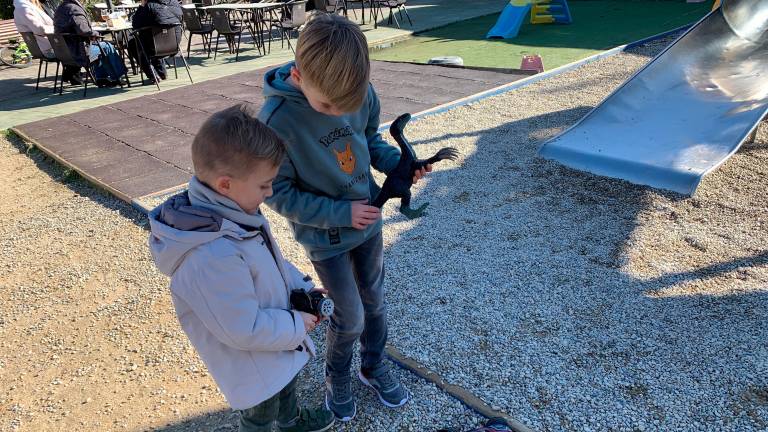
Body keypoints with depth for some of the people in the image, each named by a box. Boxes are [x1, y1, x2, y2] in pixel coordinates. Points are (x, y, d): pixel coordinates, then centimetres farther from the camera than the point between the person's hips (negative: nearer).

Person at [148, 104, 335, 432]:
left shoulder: (232, 212, -13)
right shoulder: (215, 257, -42)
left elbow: (273, 259, 5)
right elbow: (246, 331, -33)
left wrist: (301, 287, -4)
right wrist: (297, 325, -20)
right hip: (254, 365, -9)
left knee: (287, 383, 36)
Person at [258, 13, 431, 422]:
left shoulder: (361, 92, -15)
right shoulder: (276, 120, -28)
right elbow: (279, 194, -18)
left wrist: (400, 163, -16)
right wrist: (341, 213, -22)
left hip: (368, 218, 5)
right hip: (325, 236, -4)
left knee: (374, 299, 20)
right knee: (350, 317, 9)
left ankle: (374, 364, 47)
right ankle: (336, 377, 41)